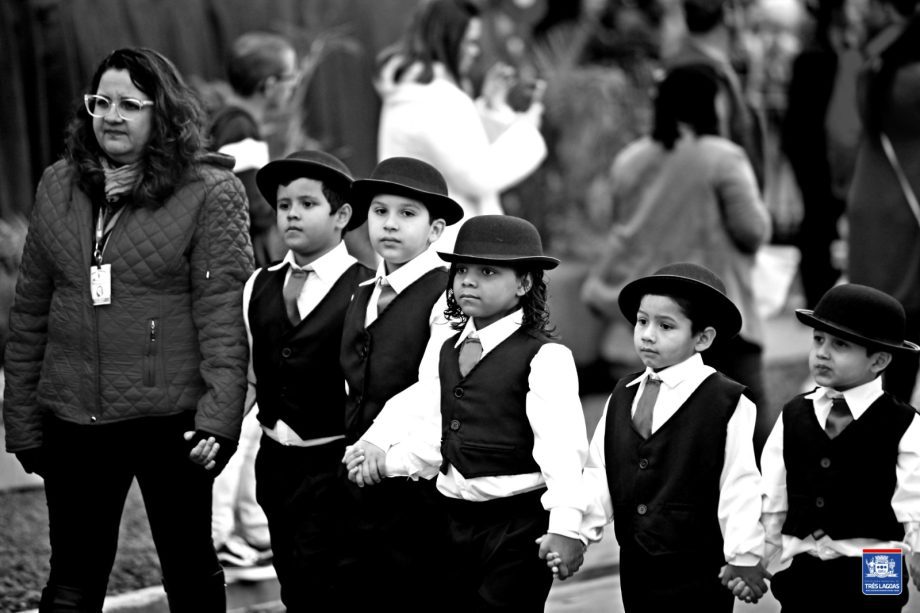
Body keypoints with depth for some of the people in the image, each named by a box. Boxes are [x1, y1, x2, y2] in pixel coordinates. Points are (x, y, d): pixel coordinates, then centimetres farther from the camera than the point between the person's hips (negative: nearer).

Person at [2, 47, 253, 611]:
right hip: (73, 418, 4)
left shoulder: (209, 193, -4)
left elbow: (224, 316, -10)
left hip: (169, 418, -4)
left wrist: (218, 416, -19)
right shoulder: (58, 188, 10)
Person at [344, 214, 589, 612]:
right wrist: (382, 463, -5)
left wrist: (564, 527, -29)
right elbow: (430, 440, 12)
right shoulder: (446, 355, 12)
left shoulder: (545, 357, -11)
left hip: (517, 520, -7)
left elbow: (561, 445, -20)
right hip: (457, 519, 7)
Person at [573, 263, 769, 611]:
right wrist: (578, 533, -3)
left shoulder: (726, 403, -10)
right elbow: (599, 473, 8)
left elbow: (740, 485, -11)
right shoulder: (622, 397, 8)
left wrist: (744, 557, -11)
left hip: (697, 570, -5)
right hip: (636, 566, 6)